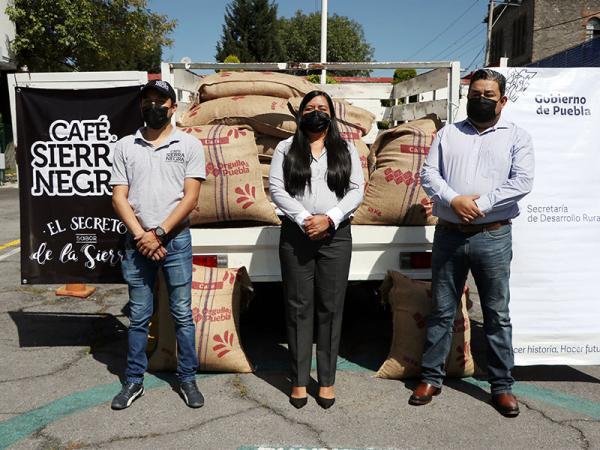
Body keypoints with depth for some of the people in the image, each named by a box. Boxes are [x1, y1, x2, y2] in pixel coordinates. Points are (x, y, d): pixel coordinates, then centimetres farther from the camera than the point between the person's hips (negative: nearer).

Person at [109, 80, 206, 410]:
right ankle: (134, 381, 24)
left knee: (182, 315, 5)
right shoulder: (125, 146, 8)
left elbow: (190, 197, -5)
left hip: (176, 240, -2)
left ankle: (187, 379, 19)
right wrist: (141, 236, -9)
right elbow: (119, 197, 3)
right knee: (138, 317, 11)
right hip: (136, 242, 2)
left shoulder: (189, 145, 2)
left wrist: (159, 233, -11)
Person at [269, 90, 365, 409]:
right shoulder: (286, 149, 9)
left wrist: (329, 219, -13)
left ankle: (327, 380, 16)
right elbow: (276, 188, -1)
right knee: (298, 307, 4)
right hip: (296, 234, 0)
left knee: (330, 308, 4)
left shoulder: (346, 150, 11)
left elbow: (357, 190, 2)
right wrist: (303, 219, -14)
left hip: (336, 235, 1)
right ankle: (299, 380, 14)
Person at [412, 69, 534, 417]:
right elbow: (429, 174, 2)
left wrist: (481, 204, -16)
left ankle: (502, 385, 22)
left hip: (493, 237, -1)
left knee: (498, 314, 7)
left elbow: (522, 182, -7)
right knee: (442, 311, 9)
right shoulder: (448, 133, 11)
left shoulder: (517, 136, 5)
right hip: (449, 234, 2)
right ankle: (431, 378, 22)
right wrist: (454, 200, -15)